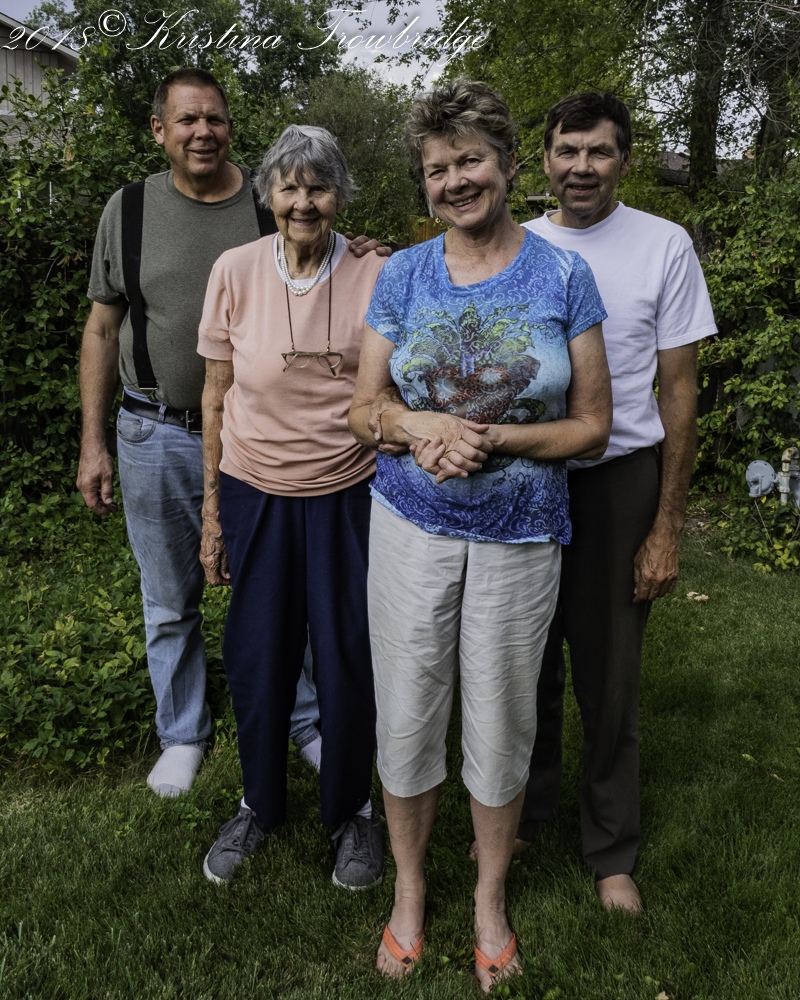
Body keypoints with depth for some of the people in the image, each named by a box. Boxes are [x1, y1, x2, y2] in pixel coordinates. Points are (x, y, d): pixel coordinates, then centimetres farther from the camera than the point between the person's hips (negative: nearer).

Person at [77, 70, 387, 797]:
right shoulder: (130, 209, 1)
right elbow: (103, 329, 5)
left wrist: (364, 265, -16)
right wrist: (94, 442, 2)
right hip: (158, 438, 1)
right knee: (171, 603, 14)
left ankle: (307, 721, 31)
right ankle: (183, 735, 35)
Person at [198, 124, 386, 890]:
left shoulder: (375, 276, -7)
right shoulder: (235, 271, -3)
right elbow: (217, 395, 3)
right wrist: (212, 509, 5)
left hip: (347, 496, -1)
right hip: (255, 495, 1)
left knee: (348, 662, 7)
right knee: (256, 660, 11)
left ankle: (352, 812, 34)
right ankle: (259, 805, 37)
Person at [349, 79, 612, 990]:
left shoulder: (563, 277, -4)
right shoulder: (402, 276, 2)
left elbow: (593, 427, -3)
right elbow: (362, 412, 2)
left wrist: (491, 439, -19)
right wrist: (415, 425, -20)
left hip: (520, 537, -1)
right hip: (411, 527, 2)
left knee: (500, 727, 12)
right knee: (405, 717, 10)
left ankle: (491, 898, 38)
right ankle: (409, 889, 37)